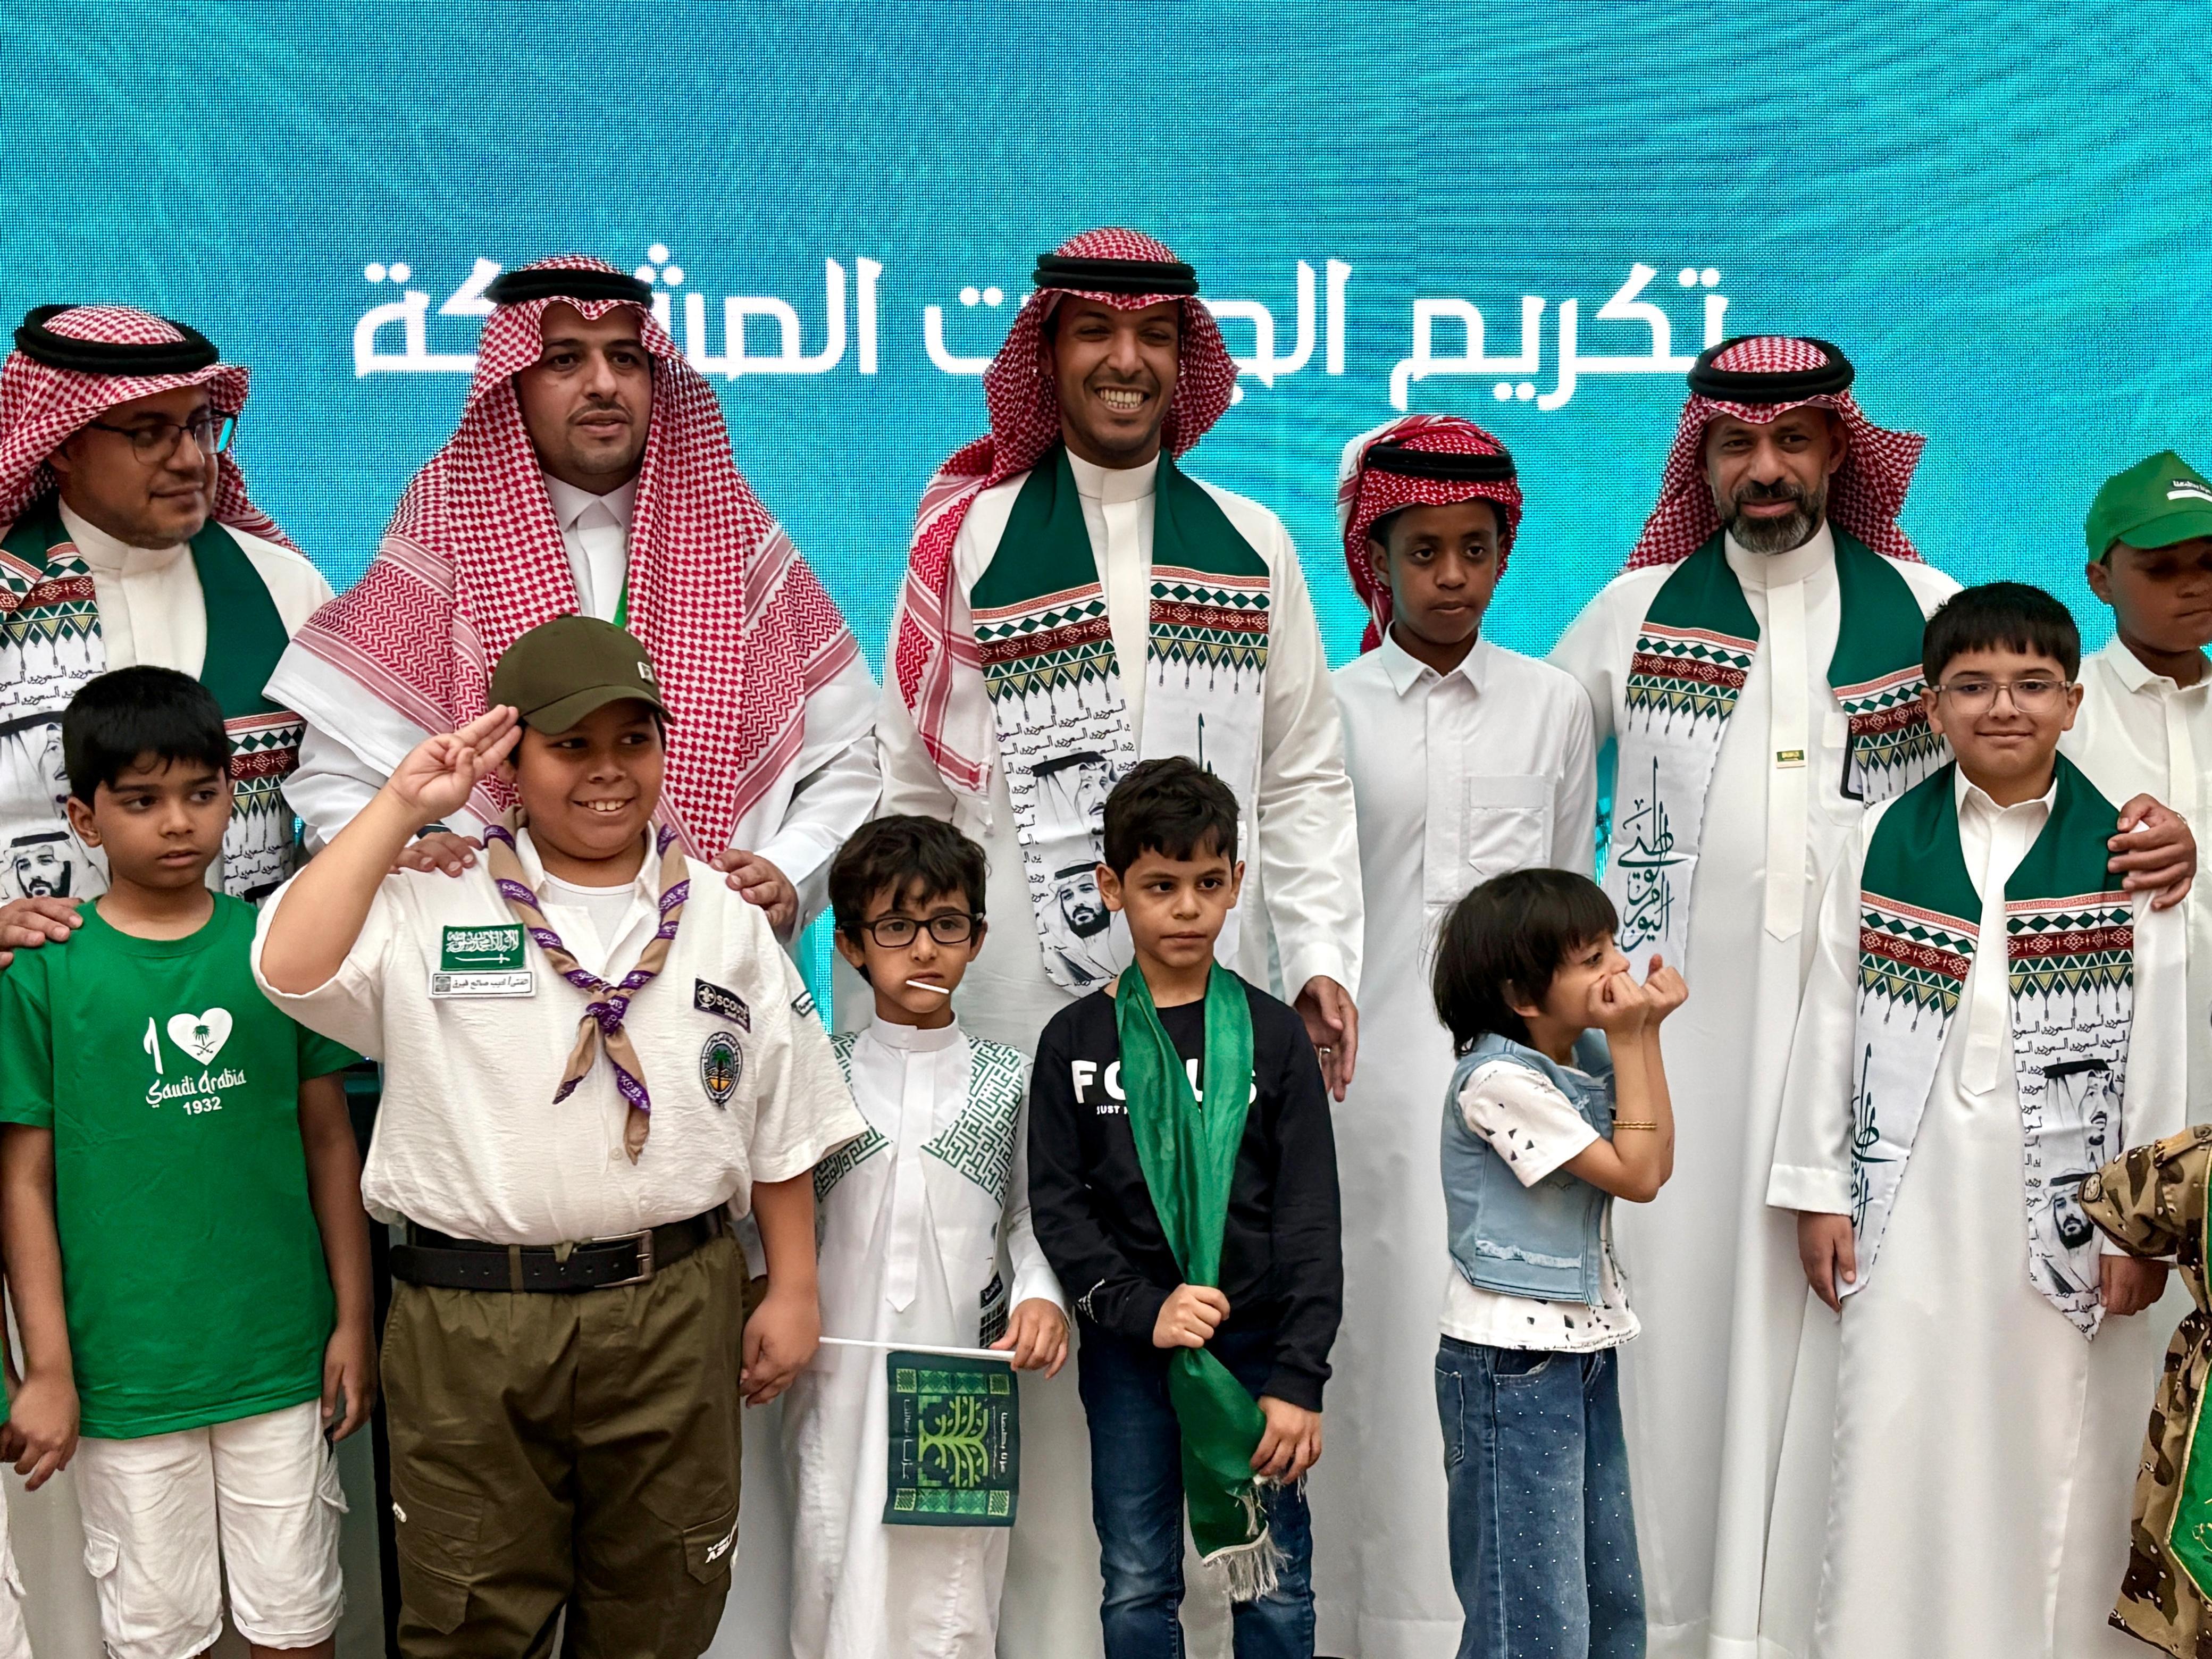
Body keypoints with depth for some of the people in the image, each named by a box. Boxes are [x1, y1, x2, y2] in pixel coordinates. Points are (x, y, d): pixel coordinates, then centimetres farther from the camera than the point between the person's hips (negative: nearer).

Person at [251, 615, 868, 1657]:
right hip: (469, 1327, -1)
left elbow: (782, 1129, 9)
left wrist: (793, 1291, 6)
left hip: (674, 1312, 1)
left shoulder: (727, 922, 6)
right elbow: (289, 967, -18)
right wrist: (403, 807, -11)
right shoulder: (428, 914, 1)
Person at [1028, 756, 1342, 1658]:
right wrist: (1144, 1310, -16)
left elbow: (1310, 1216, -3)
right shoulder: (1076, 1040, 1)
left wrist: (1298, 1378, -9)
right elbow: (1058, 1204, -2)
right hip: (1128, 1354, 0)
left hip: (1258, 1347, 0)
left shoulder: (1272, 1034, 0)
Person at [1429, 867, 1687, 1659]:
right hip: (1511, 1366, -9)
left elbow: (1657, 1164, 3)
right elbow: (1635, 1177, -16)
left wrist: (1647, 1032, -2)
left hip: (1584, 1347, 9)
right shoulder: (1498, 1079, -21)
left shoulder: (1587, 1051, 4)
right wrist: (1626, 1041, -13)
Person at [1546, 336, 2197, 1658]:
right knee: (1677, 1289, 0)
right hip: (1678, 1018, 0)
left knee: (1837, 1302, 0)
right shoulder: (1639, 607, 10)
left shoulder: (1925, 609, 10)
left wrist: (2154, 833, -12)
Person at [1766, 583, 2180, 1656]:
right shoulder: (1885, 843, 3)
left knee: (2054, 1469, 5)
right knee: (1896, 1459, 3)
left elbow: (2156, 1045, 1)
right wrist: (1817, 1192, 3)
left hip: (2065, 1210, 0)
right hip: (1909, 1206, 1)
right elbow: (1830, 1022, 5)